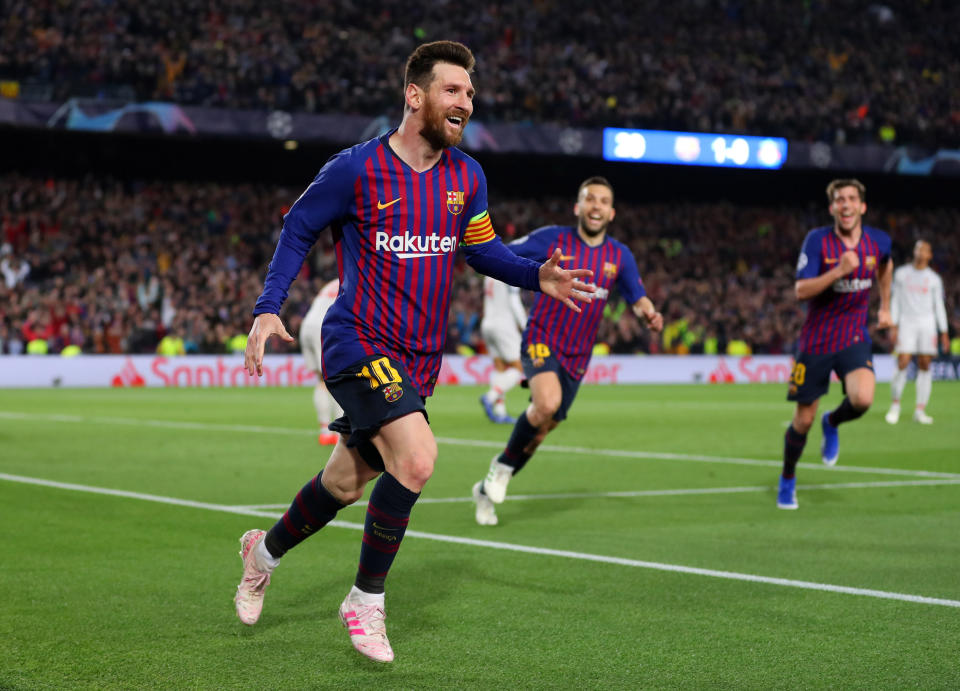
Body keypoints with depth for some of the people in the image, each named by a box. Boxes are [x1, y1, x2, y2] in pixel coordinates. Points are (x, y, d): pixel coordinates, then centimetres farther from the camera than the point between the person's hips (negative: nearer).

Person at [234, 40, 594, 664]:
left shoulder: (468, 177, 5)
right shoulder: (358, 169, -10)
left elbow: (483, 249, 16)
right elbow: (299, 227, 1)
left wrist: (537, 276, -3)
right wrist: (269, 308, -8)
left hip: (419, 356, 6)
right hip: (359, 341, -6)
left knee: (347, 482, 16)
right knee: (417, 458, -26)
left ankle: (266, 550, 45)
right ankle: (366, 599, -7)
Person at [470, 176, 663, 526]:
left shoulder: (620, 256, 3)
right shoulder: (552, 239, -7)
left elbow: (638, 298, 12)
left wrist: (649, 314, -11)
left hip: (576, 357, 5)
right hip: (542, 340, -4)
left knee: (542, 429, 7)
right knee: (548, 403, -32)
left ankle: (488, 489, 27)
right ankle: (503, 464, -7)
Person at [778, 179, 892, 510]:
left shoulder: (879, 241, -3)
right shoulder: (818, 240, -13)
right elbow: (801, 290, -21)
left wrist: (885, 307, 24)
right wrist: (838, 271, -33)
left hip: (854, 339, 2)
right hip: (815, 341, -2)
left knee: (862, 399, -27)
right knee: (803, 420, 4)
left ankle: (832, 424, 10)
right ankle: (787, 481, 31)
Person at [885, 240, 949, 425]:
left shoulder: (934, 279, 8)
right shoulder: (901, 273, 8)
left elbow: (939, 306, 9)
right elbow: (895, 300, 10)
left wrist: (944, 333, 4)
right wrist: (893, 325, 1)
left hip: (927, 323, 1)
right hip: (907, 322, -1)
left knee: (925, 366, -2)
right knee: (902, 364, -12)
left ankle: (920, 411, 1)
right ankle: (895, 405, 4)